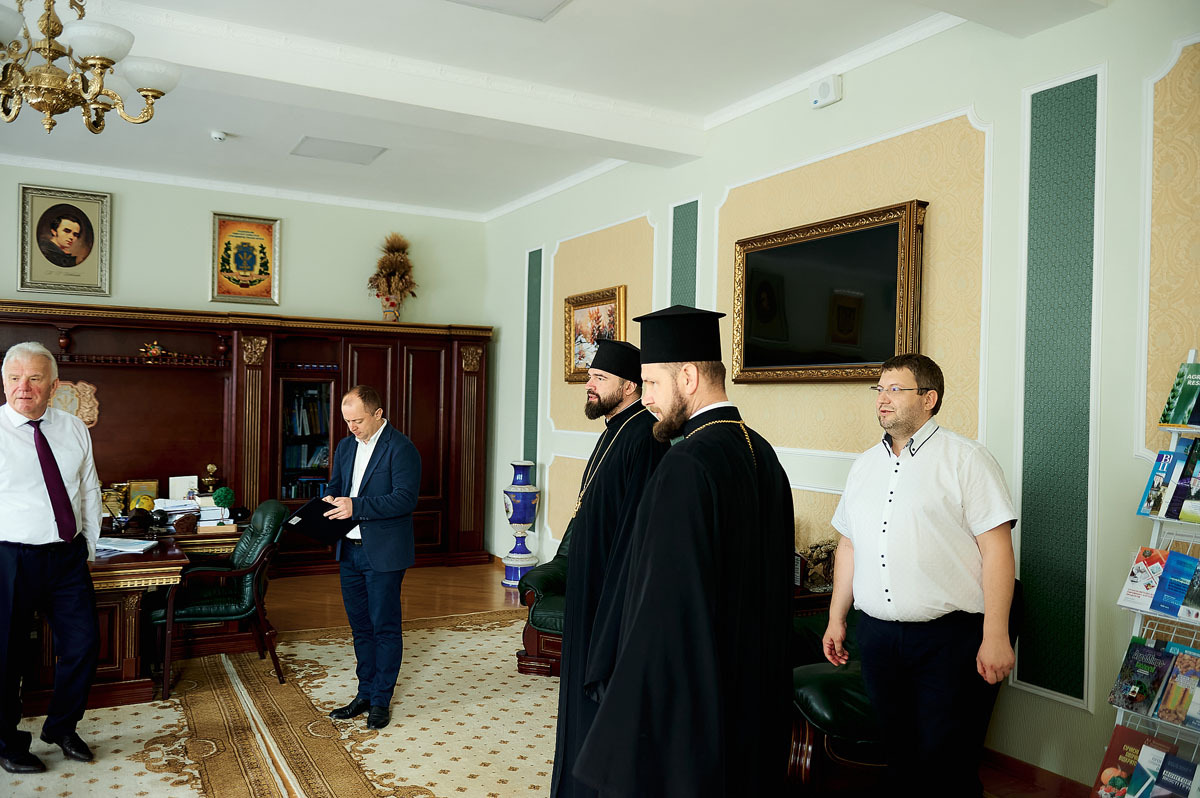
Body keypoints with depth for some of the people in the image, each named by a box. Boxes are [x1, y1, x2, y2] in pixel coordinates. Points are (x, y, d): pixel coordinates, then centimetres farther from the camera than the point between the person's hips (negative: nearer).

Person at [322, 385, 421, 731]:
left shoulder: (401, 448, -14)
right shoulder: (345, 446, 11)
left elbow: (405, 498, -21)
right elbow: (335, 485, 20)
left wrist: (356, 506, -27)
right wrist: (330, 500, -3)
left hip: (384, 553, -7)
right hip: (349, 550, 7)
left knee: (385, 627, 3)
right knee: (360, 626, 16)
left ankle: (381, 700, 15)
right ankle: (365, 694, 28)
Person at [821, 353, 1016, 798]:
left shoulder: (965, 459, -6)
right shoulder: (864, 466, 12)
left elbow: (996, 548, -10)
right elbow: (849, 545, 17)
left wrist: (995, 636, -15)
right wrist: (836, 620, 16)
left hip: (948, 637, -5)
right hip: (877, 635, 5)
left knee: (948, 761, 2)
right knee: (897, 755, 14)